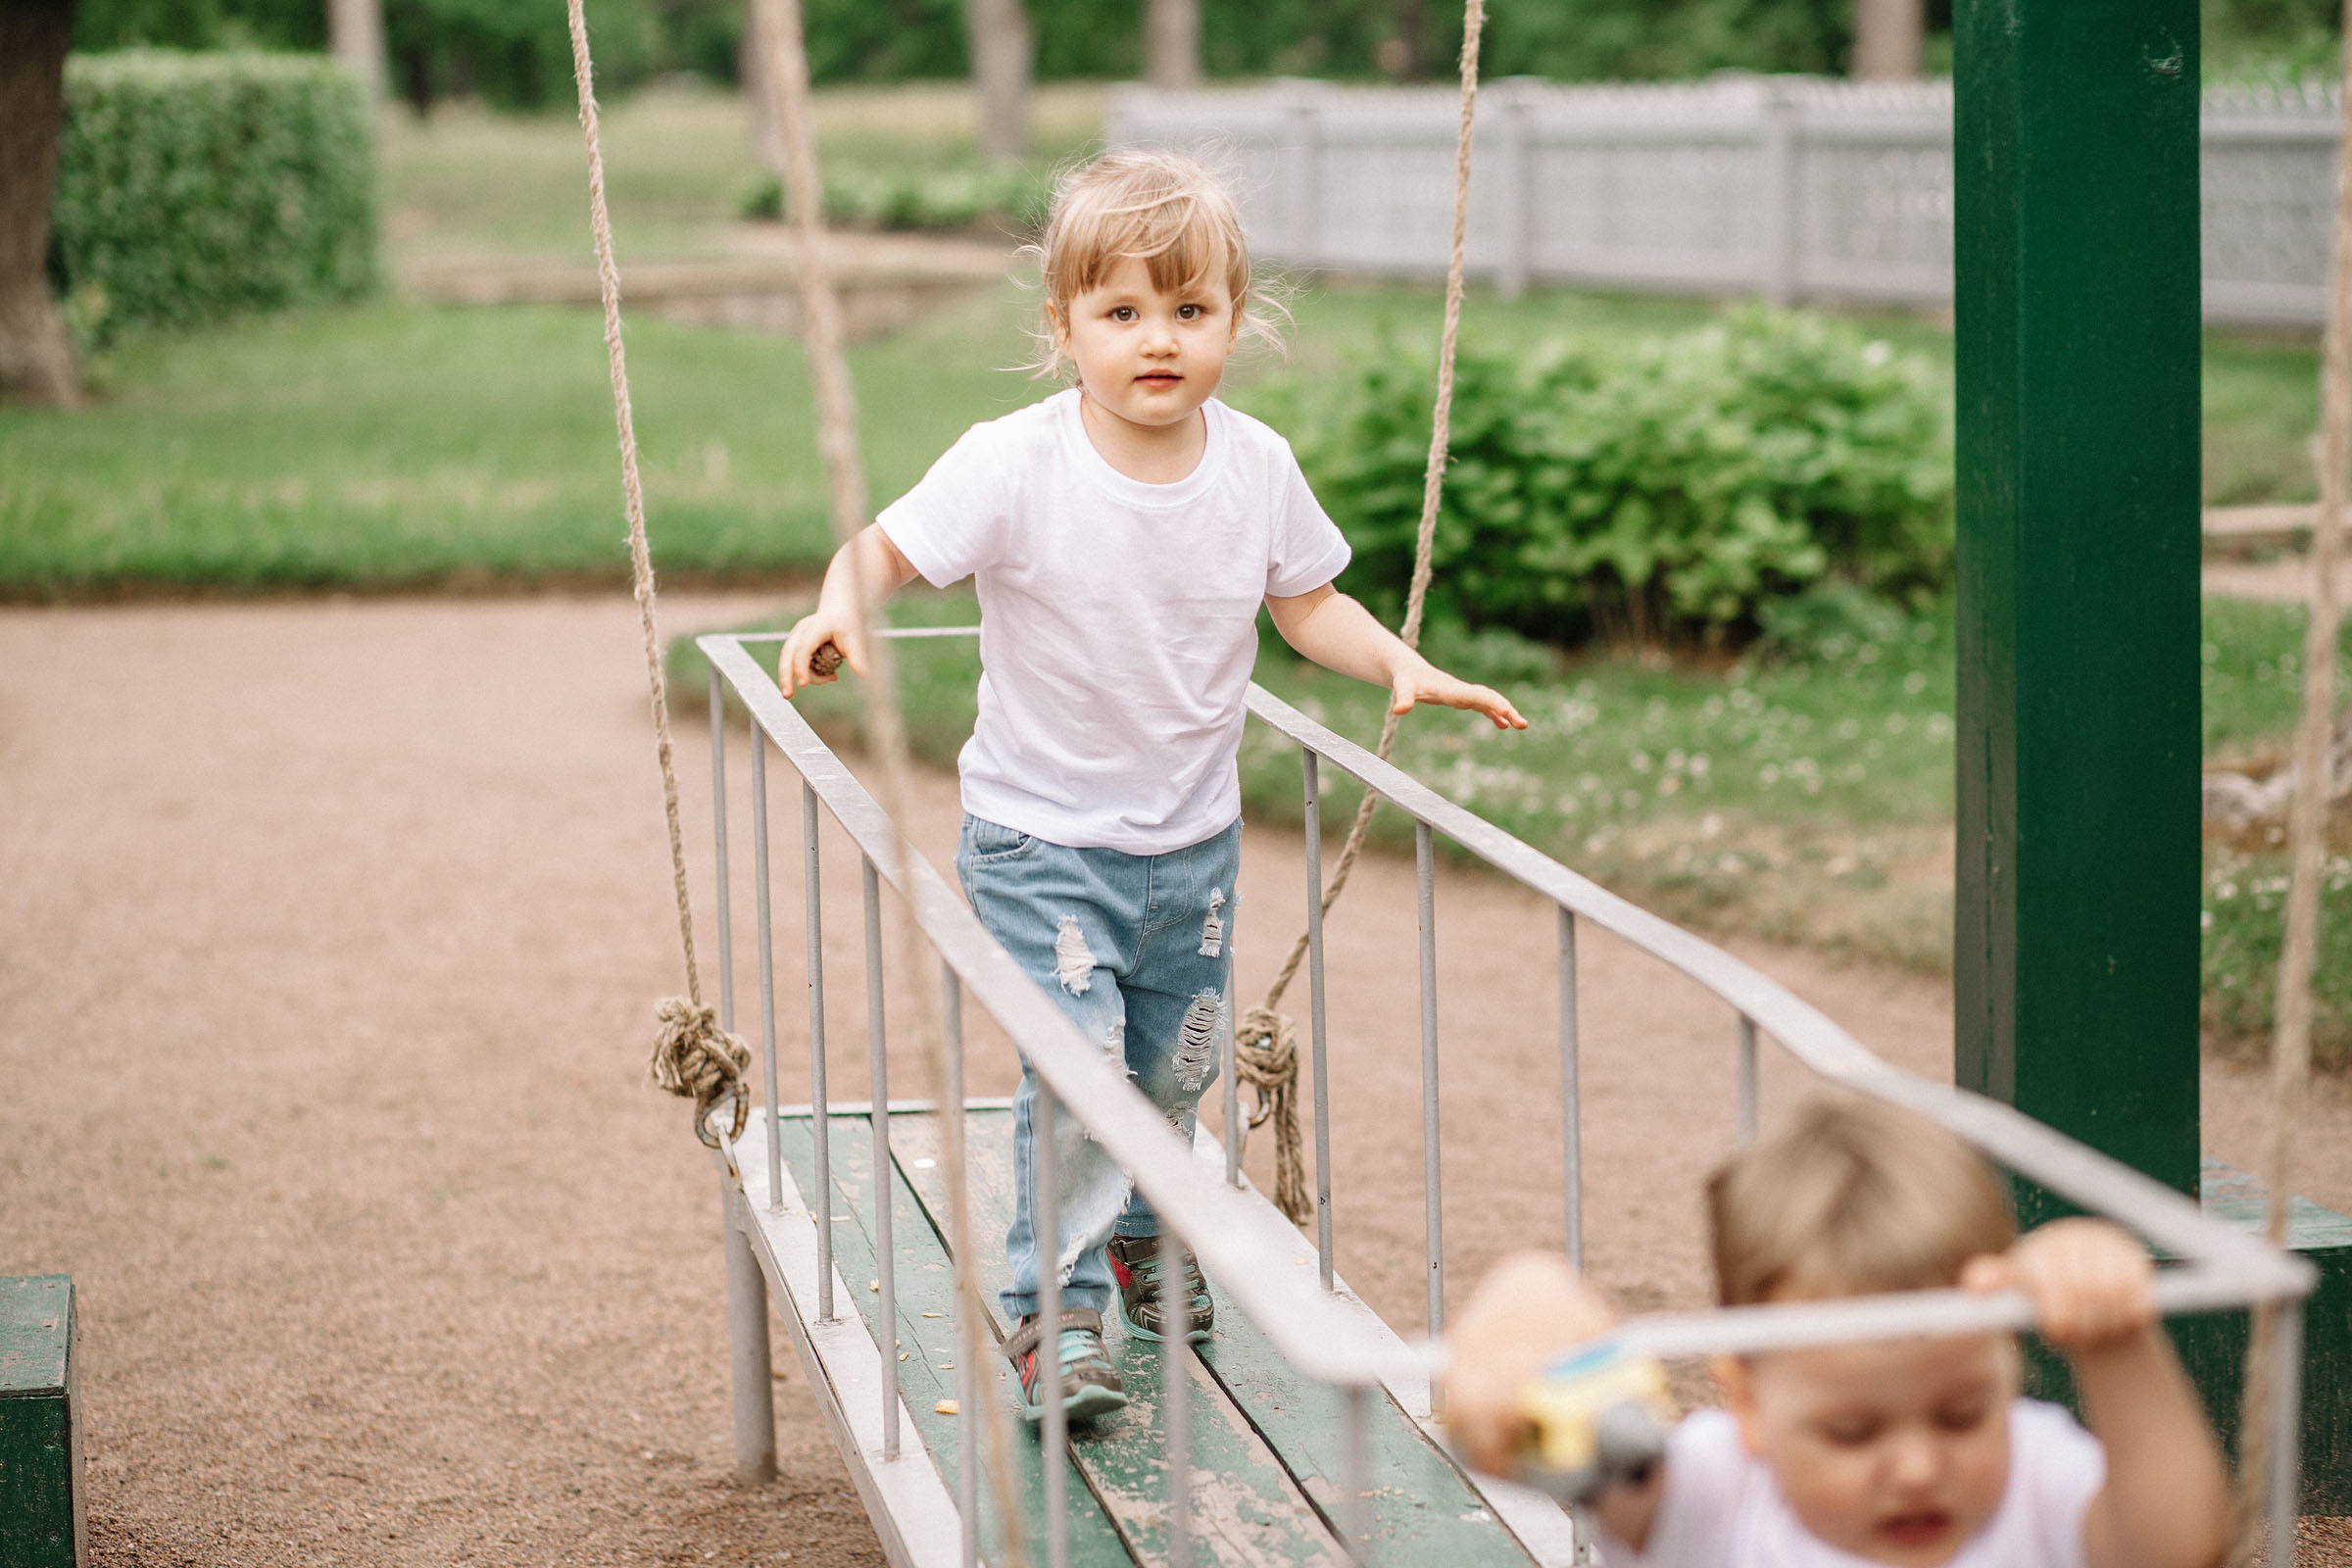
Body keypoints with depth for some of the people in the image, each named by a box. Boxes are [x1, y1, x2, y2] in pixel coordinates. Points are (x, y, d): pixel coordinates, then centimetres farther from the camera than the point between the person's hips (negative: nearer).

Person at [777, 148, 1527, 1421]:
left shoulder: (1256, 466, -7)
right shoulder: (1014, 465, -20)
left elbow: (1306, 601, 5)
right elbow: (890, 544, -17)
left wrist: (1401, 664, -9)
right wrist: (839, 603, -38)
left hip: (1193, 832, 5)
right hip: (1042, 837, -4)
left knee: (1177, 1062, 18)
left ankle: (1139, 1238, 46)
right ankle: (1053, 1308, 0)